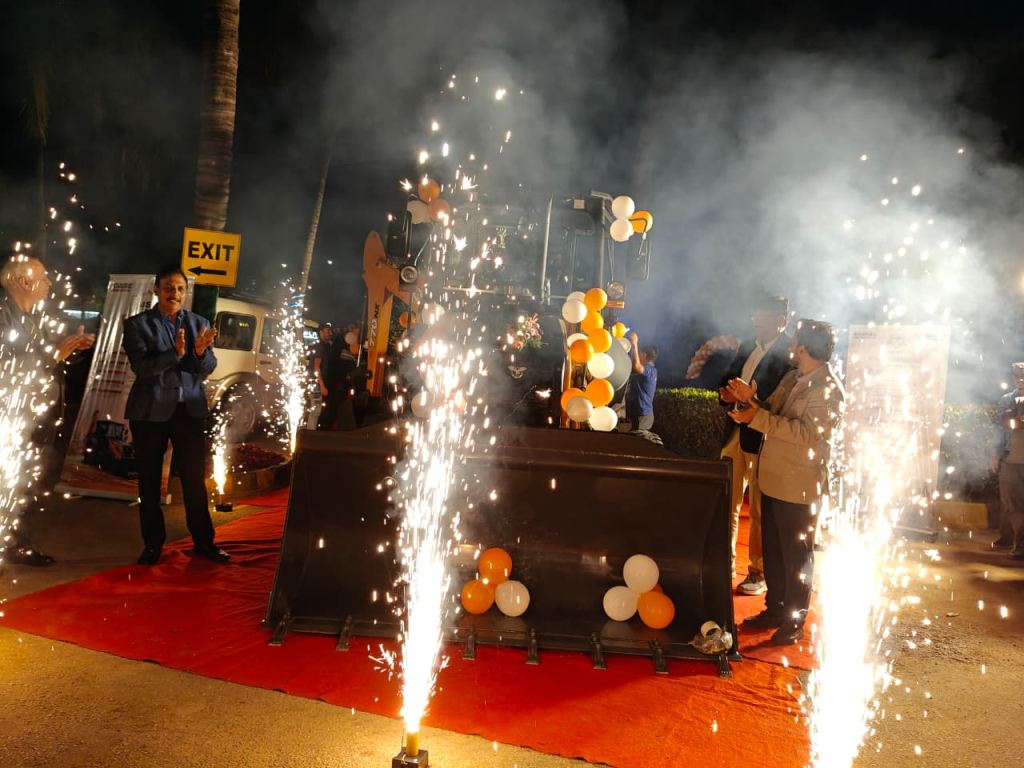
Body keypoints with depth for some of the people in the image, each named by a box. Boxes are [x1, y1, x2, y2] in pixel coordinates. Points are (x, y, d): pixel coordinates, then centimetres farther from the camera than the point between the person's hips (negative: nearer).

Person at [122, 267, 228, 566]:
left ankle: (204, 541, 16)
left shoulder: (199, 323, 6)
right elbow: (141, 367, -14)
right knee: (149, 480, 8)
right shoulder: (137, 323, -2)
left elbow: (209, 368, -1)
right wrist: (175, 353, -29)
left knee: (195, 478, 6)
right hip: (150, 411, -2)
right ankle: (153, 543, 20)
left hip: (190, 409, 2)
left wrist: (200, 351, -22)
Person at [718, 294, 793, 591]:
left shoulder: (790, 354, -11)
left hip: (763, 440, -7)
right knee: (727, 505, 14)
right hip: (735, 435, 7)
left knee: (758, 511, 6)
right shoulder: (747, 347, 12)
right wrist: (725, 393, -4)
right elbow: (728, 379, 17)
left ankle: (759, 573, 21)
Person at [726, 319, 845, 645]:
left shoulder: (829, 390, -16)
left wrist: (757, 417, -29)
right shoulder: (791, 379, 11)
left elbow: (807, 433, -26)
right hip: (773, 479, 8)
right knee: (772, 550, 17)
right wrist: (750, 399, -7)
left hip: (799, 487, -8)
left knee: (796, 555, 6)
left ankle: (794, 621, 20)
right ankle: (775, 609, 32)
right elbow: (773, 413, 12)